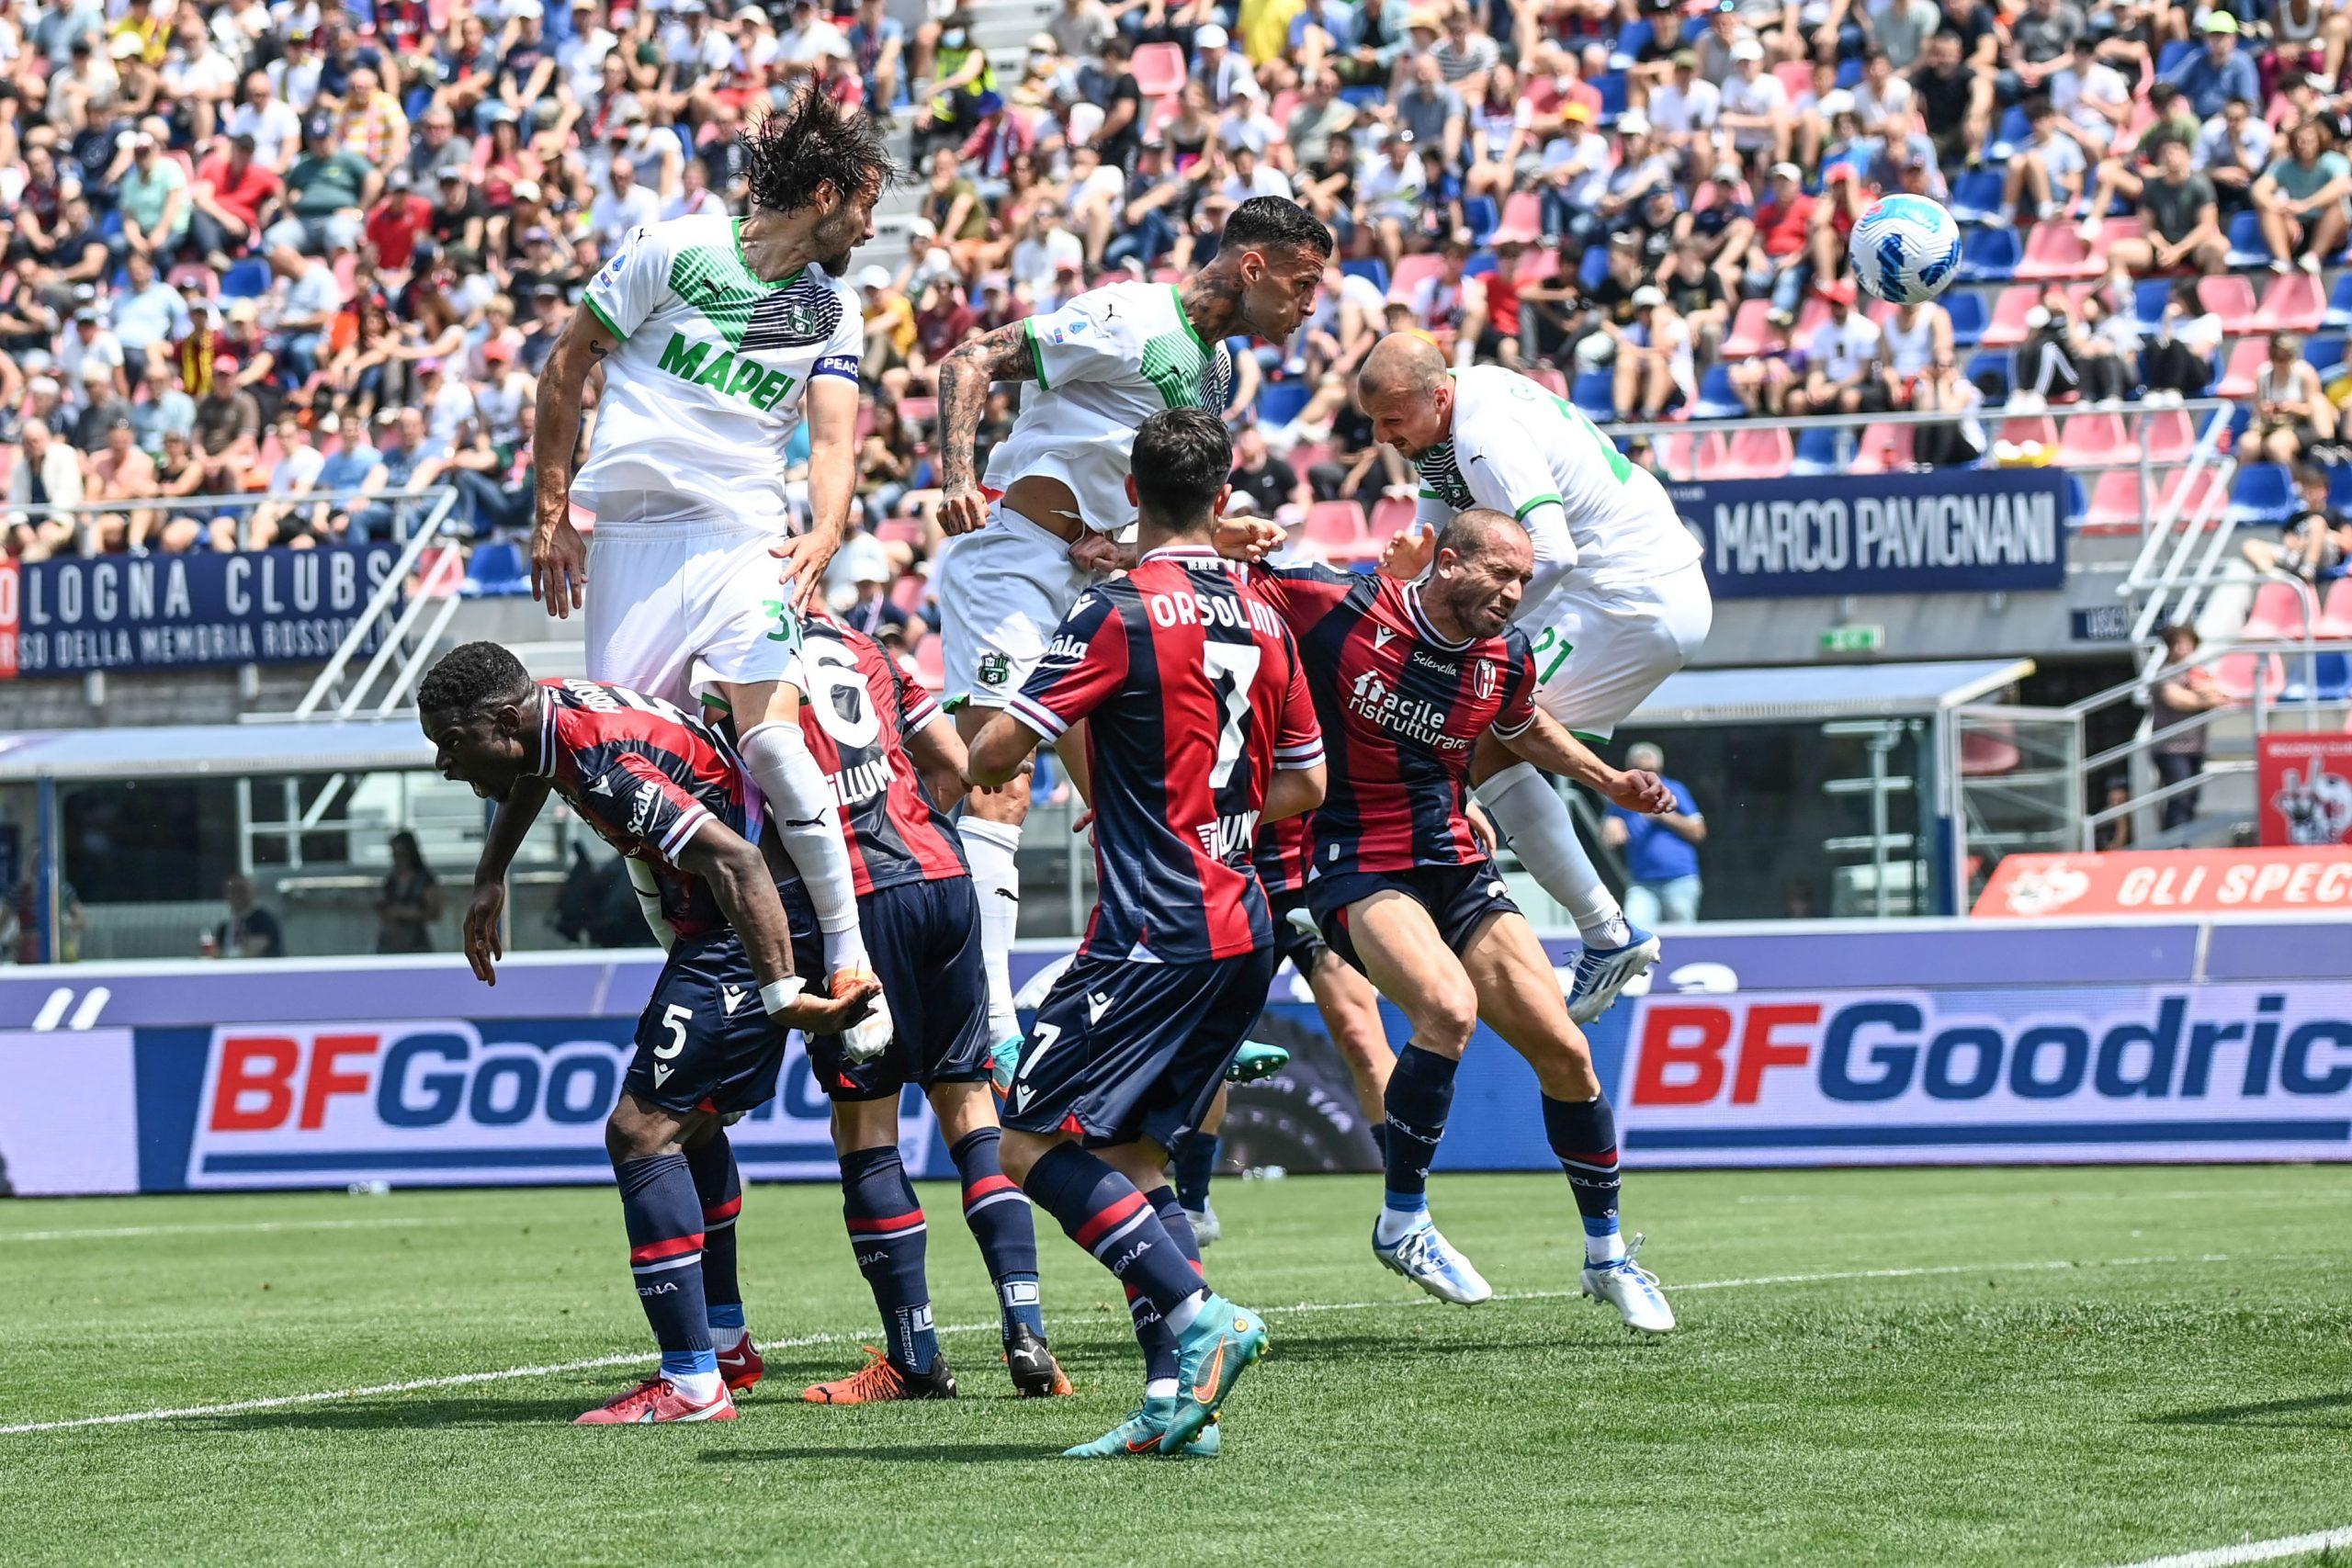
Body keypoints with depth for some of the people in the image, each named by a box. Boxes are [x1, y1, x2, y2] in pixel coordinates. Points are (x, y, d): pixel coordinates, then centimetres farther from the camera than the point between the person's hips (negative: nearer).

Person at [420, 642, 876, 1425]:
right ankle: (725, 1344, 36)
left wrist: (780, 997, -35)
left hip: (758, 928, -11)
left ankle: (692, 1383, -14)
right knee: (690, 1121, 24)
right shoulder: (551, 709, 5)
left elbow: (735, 861, -32)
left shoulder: (606, 765, -26)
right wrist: (488, 888, 44)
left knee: (644, 1130, -13)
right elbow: (529, 780, 32)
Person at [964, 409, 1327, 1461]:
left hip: (1156, 933, -8)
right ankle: (1178, 1394, 2)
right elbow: (1304, 781, 21)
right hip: (1240, 928, 8)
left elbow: (1000, 746, -12)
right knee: (1132, 1153, 12)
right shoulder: (1260, 618, 11)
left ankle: (1198, 1316, -17)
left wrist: (980, 772, 11)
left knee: (1033, 1144, -5)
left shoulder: (1121, 612, -11)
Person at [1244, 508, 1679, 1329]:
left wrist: (1609, 780, 18)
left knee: (1564, 1052, 1)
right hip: (1354, 868, -6)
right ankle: (1402, 1222, -14)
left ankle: (1607, 1254, 21)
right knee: (1449, 1006, -32)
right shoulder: (1340, 608, -15)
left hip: (1458, 870, 6)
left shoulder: (1508, 658, 1)